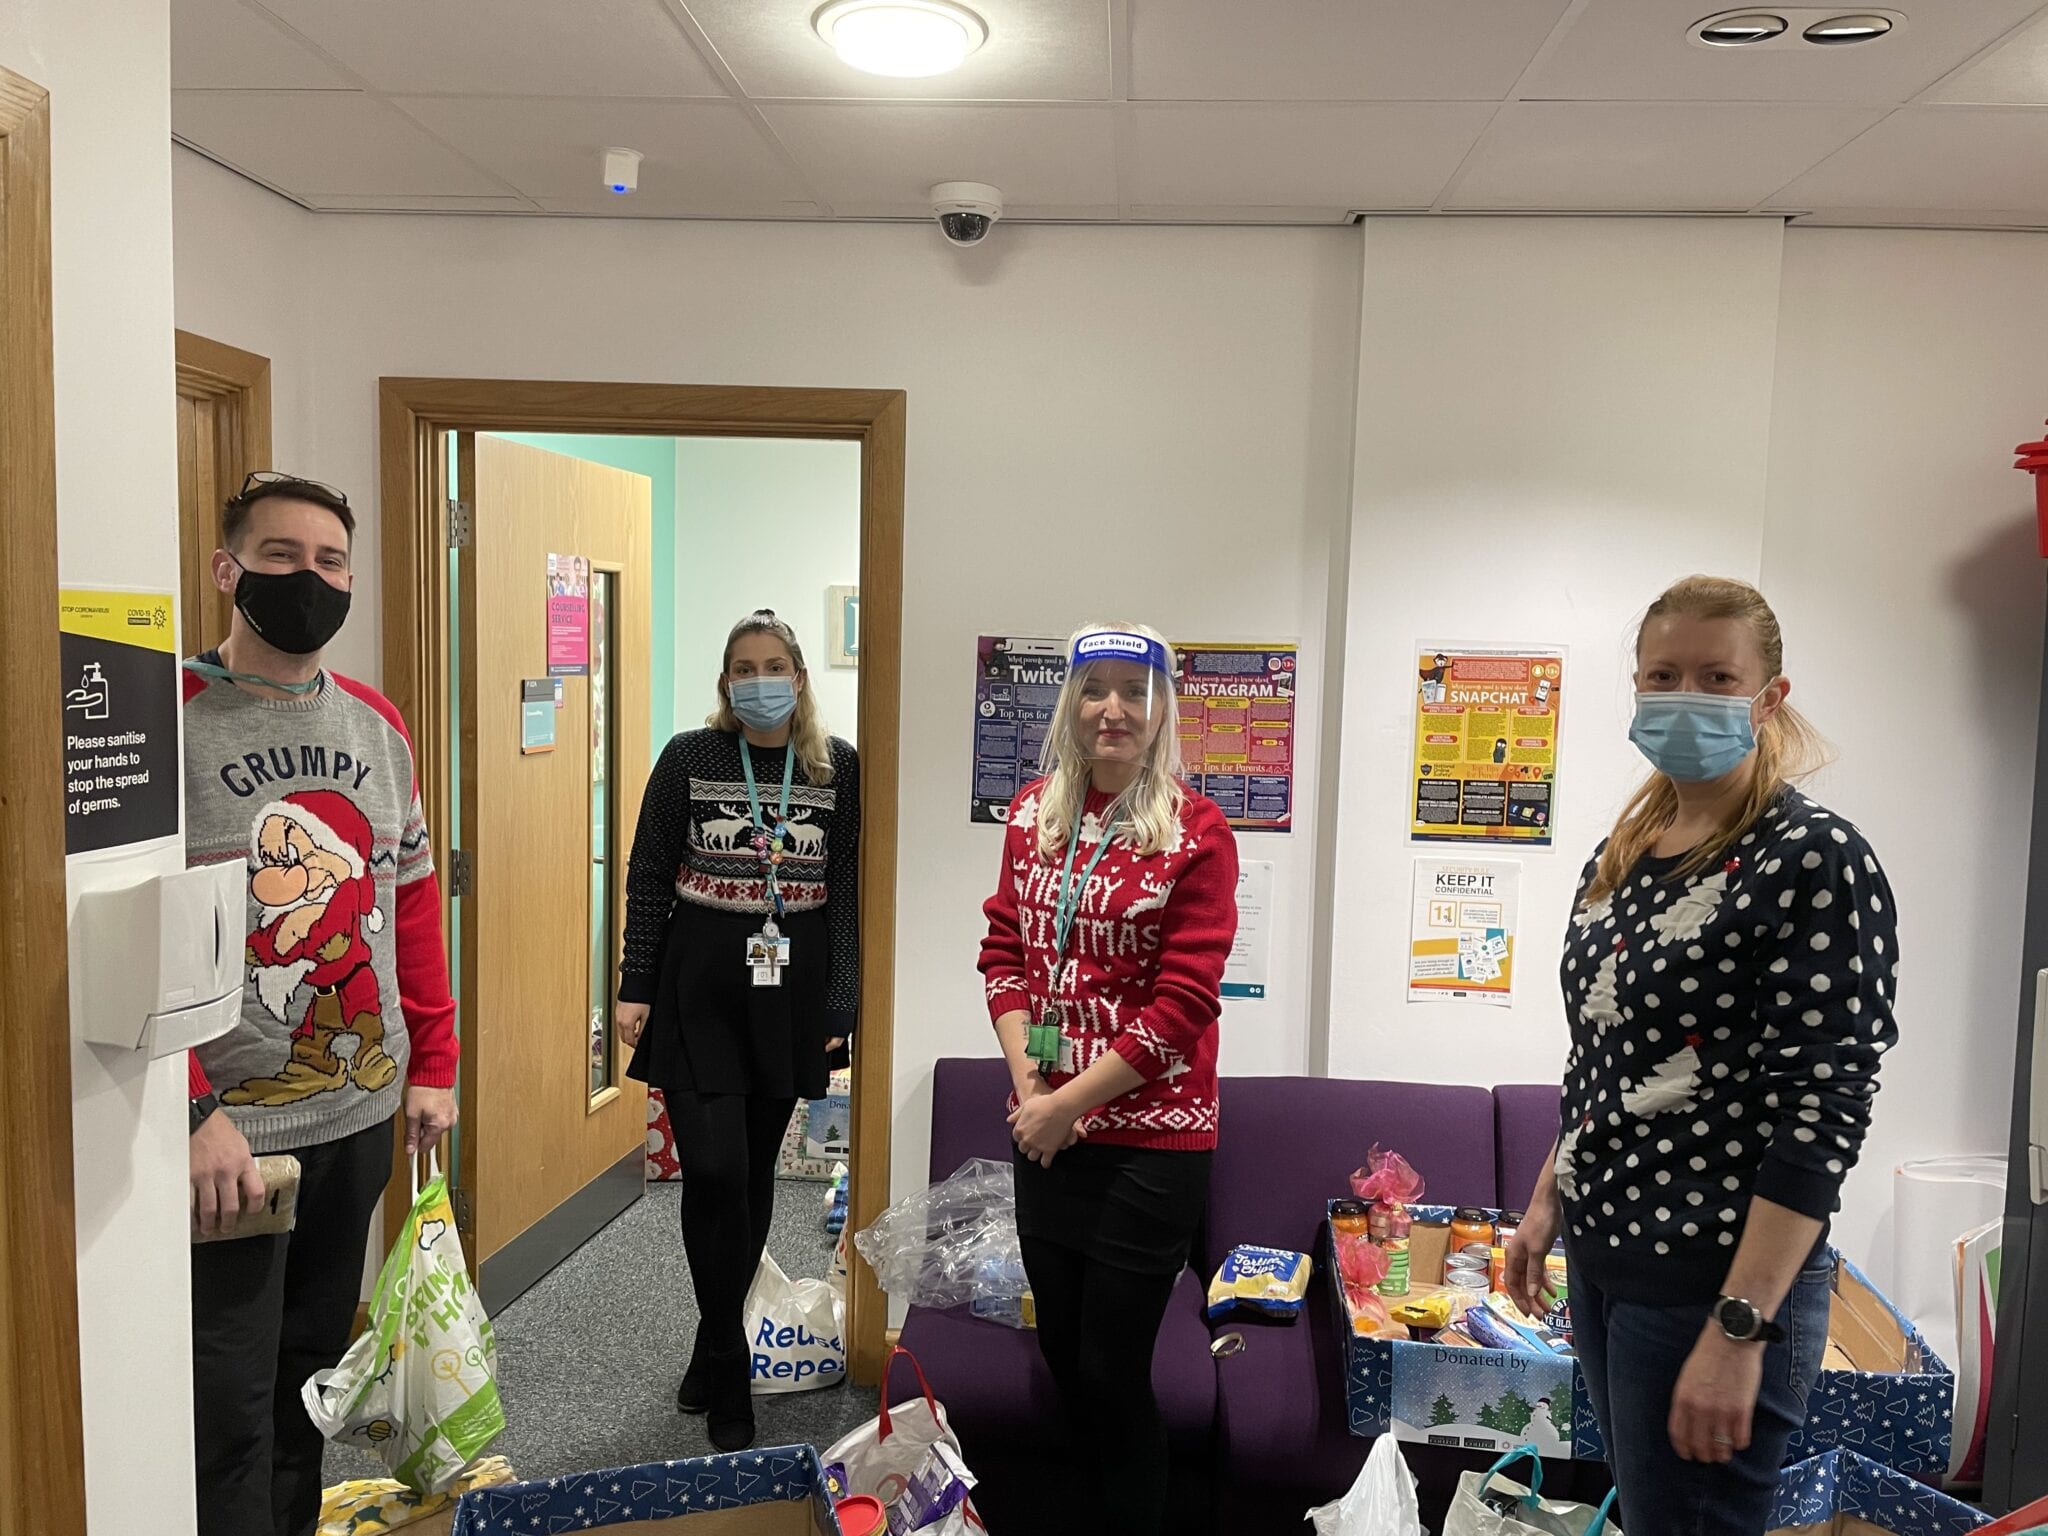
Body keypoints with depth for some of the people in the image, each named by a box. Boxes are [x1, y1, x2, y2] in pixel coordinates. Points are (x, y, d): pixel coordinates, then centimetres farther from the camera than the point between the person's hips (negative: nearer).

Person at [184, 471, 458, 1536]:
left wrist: (432, 1065, 11)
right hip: (231, 1131, -6)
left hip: (364, 1113, 6)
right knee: (231, 1407, 4)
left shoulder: (378, 726, 8)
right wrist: (195, 1112, -21)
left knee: (314, 1363, 21)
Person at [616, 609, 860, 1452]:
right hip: (698, 992, -1)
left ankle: (713, 1356, 30)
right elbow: (648, 878, 2)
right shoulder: (688, 758, 0)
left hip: (790, 994, 2)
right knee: (714, 1172, -8)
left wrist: (842, 1001, -2)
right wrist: (636, 988, -2)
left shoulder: (839, 767, 2)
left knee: (755, 1174, 10)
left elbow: (850, 889, 3)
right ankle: (728, 1382, 8)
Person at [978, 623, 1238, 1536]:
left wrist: (1070, 1101, -14)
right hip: (1046, 1134, 5)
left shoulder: (1196, 832, -12)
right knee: (1062, 1356, 19)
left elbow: (1184, 1004, -14)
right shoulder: (1034, 813, 5)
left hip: (1148, 1140, -5)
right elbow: (1005, 947, 7)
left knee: (1112, 1373, 5)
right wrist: (1025, 1077, -6)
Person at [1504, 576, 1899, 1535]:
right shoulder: (1625, 851, 7)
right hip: (1601, 1257, 7)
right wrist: (1550, 1199, 16)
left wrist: (1739, 1328, -22)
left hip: (1718, 1278, -7)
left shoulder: (1816, 862, -16)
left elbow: (1824, 1108, -20)